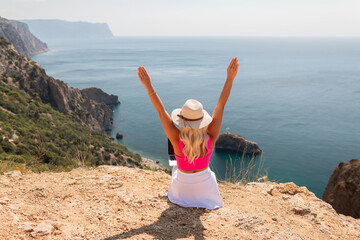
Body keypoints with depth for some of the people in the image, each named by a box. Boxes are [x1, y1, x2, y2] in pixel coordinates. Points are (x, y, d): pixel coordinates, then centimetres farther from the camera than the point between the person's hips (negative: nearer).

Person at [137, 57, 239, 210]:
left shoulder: (177, 141, -33)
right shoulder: (210, 139, -29)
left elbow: (161, 111, -32)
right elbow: (221, 105, -29)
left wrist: (148, 86, -33)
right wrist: (230, 78, -30)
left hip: (182, 190, -1)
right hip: (205, 188, 1)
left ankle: (186, 200, 52)